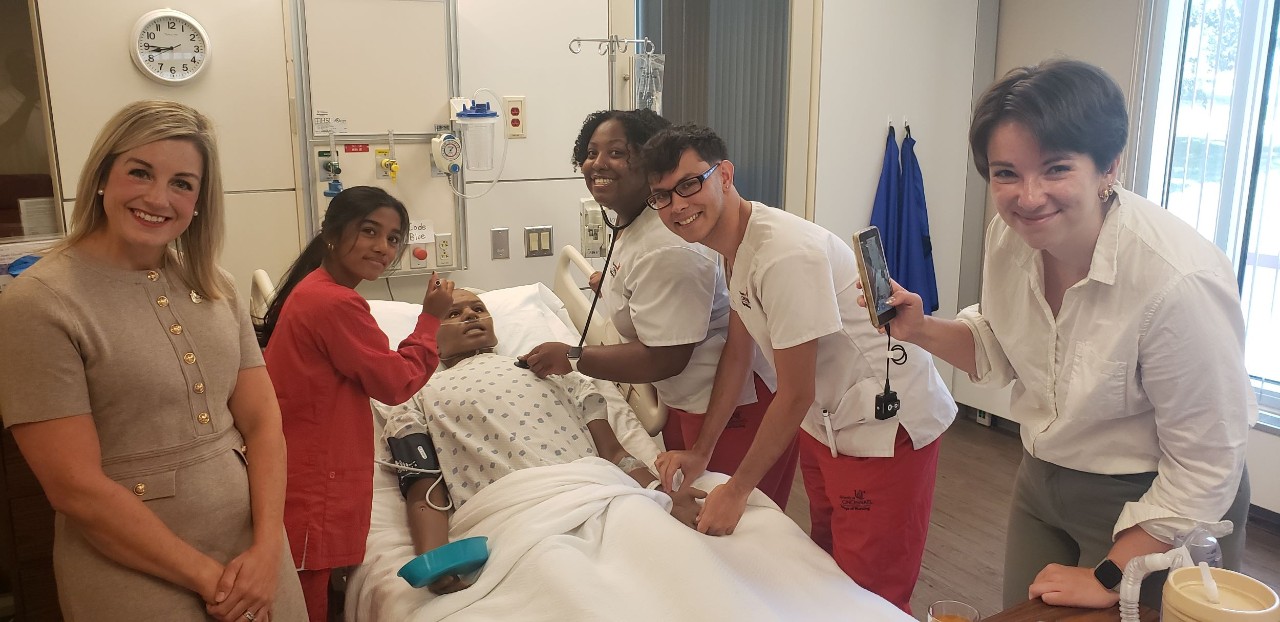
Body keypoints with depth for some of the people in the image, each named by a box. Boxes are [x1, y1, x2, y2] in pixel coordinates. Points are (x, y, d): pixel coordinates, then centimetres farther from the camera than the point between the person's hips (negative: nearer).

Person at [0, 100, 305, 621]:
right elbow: (76, 487, -15)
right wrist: (208, 577, -13)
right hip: (138, 576, -4)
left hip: (253, 554, 5)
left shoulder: (214, 288, 3)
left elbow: (262, 421, 2)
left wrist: (268, 549, -10)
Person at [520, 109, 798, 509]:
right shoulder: (631, 225, 6)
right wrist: (616, 284, 27)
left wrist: (570, 358, -19)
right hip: (686, 400, 11)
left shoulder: (666, 249, -27)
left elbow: (664, 358, -26)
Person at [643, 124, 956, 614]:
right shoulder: (734, 243, 0)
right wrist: (698, 451, 9)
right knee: (827, 564, 23)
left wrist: (736, 490, -11)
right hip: (825, 422, 9)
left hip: (887, 424, -9)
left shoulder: (785, 254, -29)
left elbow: (796, 394, -22)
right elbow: (737, 354, 9)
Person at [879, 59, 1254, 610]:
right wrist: (923, 331, -11)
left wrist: (1107, 580, -14)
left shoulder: (1180, 279, -31)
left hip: (1155, 511, -6)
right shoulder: (1009, 236, -12)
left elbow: (1203, 471, -21)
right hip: (1043, 482, 6)